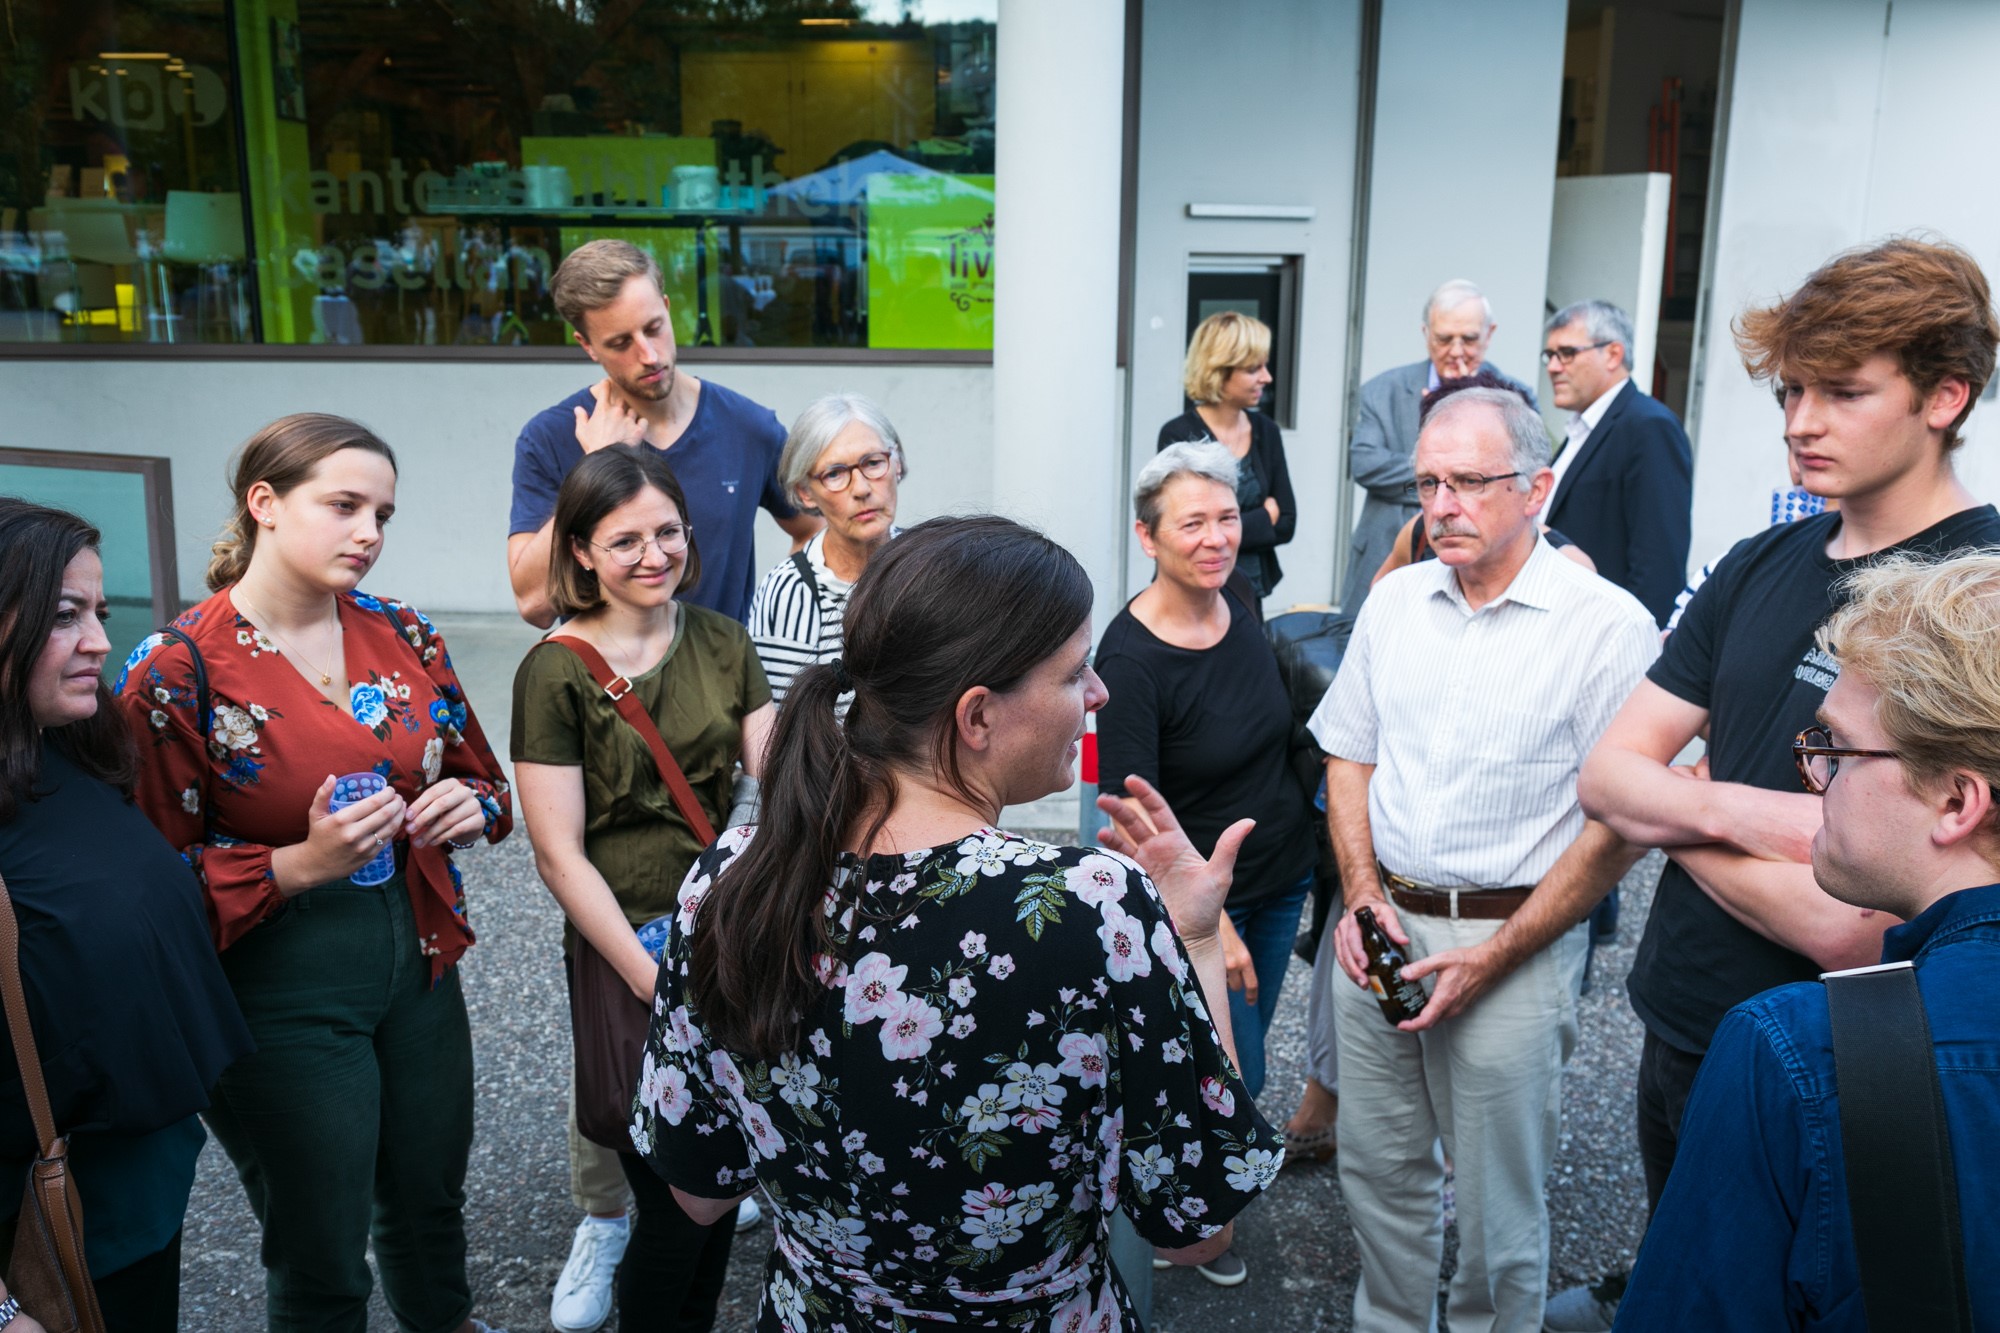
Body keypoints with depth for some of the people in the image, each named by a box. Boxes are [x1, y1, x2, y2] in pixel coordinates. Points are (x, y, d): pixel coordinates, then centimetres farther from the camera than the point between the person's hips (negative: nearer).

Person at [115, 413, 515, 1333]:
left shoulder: (403, 637, 0)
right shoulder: (179, 671, -15)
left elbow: (482, 777, 12)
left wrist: (469, 806, -11)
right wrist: (297, 866, -24)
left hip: (418, 970, 5)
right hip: (280, 996, -5)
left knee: (430, 1206, 24)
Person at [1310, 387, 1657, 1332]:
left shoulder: (1608, 625, -11)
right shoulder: (1395, 600, 6)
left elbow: (1619, 824, -12)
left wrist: (1493, 955, -13)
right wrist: (1363, 895, -1)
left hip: (1514, 940, -5)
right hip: (1381, 927, 5)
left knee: (1495, 1202, 8)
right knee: (1378, 1167, 17)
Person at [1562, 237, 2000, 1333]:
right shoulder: (1760, 565, 2)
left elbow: (1851, 926, -26)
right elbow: (1605, 775, 0)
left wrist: (1669, 808, -11)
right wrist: (1740, 812, -21)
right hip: (1675, 1029, 6)